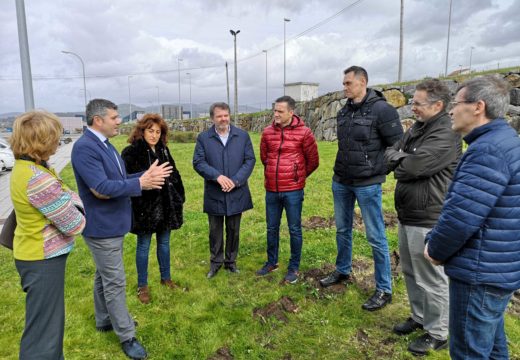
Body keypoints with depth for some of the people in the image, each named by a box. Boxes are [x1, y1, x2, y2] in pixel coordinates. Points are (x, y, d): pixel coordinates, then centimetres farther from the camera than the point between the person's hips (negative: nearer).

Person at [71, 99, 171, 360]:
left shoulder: (104, 144, 8)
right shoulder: (85, 147, -23)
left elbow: (118, 180, 10)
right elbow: (101, 189, -29)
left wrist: (147, 174, -3)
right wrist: (140, 184, -23)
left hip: (112, 223, 10)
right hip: (102, 226, -10)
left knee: (104, 276, 22)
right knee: (115, 282, 1)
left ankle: (105, 320, 39)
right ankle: (127, 336, 14)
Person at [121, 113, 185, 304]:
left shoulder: (163, 150, 7)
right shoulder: (131, 152, -11)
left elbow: (174, 175, 11)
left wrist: (179, 198, 8)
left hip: (165, 204, 5)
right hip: (145, 207, -5)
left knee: (164, 242, 17)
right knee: (143, 246, 8)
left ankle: (166, 277, 34)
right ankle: (142, 286, 23)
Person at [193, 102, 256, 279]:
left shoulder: (243, 136, 1)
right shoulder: (203, 137, -1)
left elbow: (250, 160, -2)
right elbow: (198, 162, -6)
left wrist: (235, 180, -14)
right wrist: (217, 176, -20)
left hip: (236, 193, 1)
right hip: (214, 194, -1)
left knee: (233, 230, 14)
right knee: (215, 231, 12)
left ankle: (231, 261, 31)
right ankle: (215, 262, 30)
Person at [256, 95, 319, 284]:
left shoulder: (303, 133, -8)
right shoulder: (267, 132, 2)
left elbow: (313, 160, 2)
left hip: (293, 190, -3)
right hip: (271, 190, 4)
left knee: (294, 230, 6)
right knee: (272, 228, 15)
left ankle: (294, 267, 22)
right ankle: (271, 262, 33)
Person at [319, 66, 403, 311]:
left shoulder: (381, 109, -12)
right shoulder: (344, 112, 9)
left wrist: (378, 169, -8)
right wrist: (342, 169, 13)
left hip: (367, 184, -7)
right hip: (341, 182, 7)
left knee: (375, 236, 1)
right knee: (342, 229, 18)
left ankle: (384, 289, 15)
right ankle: (342, 271, 38)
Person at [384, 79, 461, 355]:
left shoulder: (445, 135, -18)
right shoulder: (416, 129, 11)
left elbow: (413, 167, -23)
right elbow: (389, 154, 10)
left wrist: (398, 161, -4)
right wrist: (401, 159, -10)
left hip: (428, 220, -9)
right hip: (406, 215, 9)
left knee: (431, 280, 4)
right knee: (410, 272, 21)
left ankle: (437, 334, 22)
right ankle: (420, 317, 39)